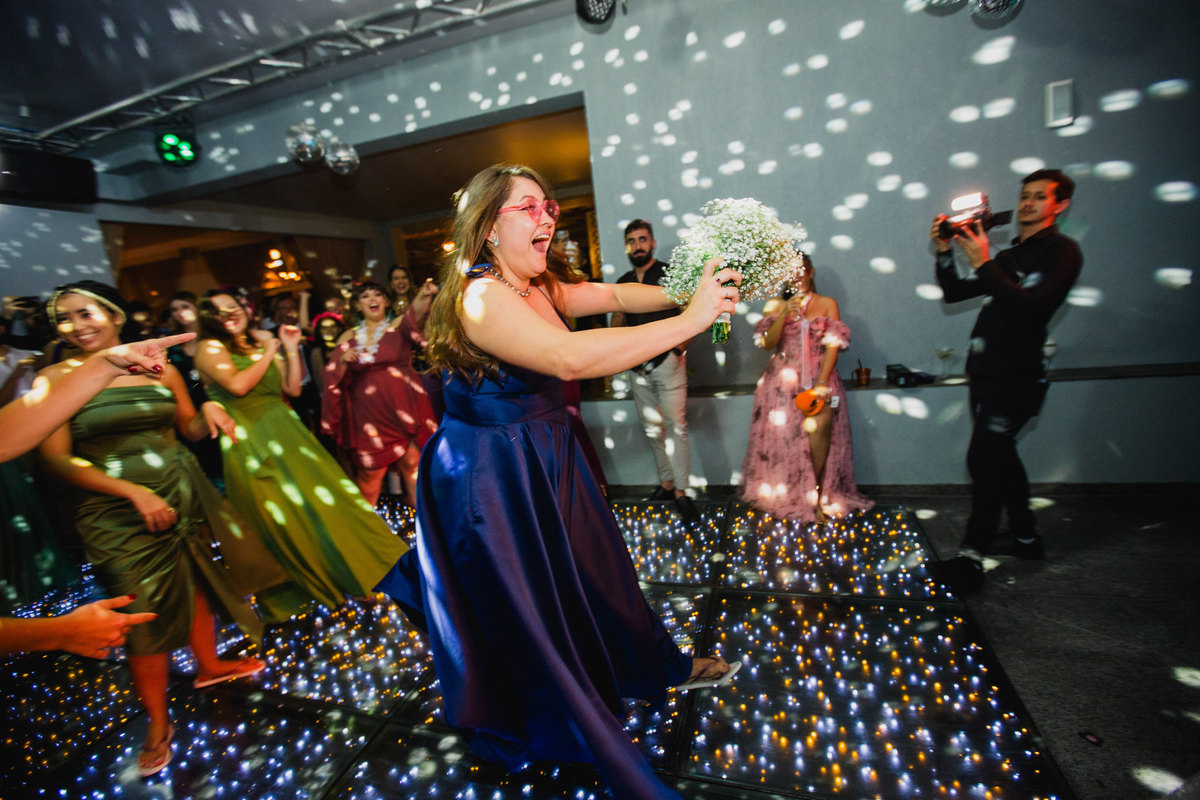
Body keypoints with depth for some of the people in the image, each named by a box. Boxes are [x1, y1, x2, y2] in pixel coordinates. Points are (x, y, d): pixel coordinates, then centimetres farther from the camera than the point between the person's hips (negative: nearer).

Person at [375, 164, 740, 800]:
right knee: (524, 599, 11)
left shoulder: (541, 286, 3)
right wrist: (688, 321, -37)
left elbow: (615, 294, 4)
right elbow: (569, 357, -40)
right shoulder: (481, 297, -26)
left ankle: (659, 666, 47)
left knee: (595, 565, 22)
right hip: (492, 477, -8)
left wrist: (687, 291, -13)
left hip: (548, 457, 8)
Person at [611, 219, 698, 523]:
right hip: (637, 366, 5)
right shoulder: (623, 282, 13)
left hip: (667, 361, -5)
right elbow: (617, 322, 18)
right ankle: (665, 483, 24)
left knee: (675, 426, -8)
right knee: (652, 428, 11)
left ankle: (681, 492, 0)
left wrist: (682, 342, -21)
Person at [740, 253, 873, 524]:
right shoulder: (776, 305, 10)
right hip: (783, 380, 1)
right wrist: (784, 314, -13)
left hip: (819, 377, -1)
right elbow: (768, 343, 0)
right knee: (783, 434, -7)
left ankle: (817, 494, -5)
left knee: (819, 426, -21)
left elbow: (833, 346, -1)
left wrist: (821, 384, -12)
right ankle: (786, 496, 7)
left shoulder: (827, 304, 7)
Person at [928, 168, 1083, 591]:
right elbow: (954, 293, 17)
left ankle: (971, 559, -8)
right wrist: (945, 254, 2)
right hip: (986, 373, 9)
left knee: (983, 458, -13)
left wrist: (983, 263, -23)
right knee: (999, 456, 16)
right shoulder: (1010, 255, 20)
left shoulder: (1061, 250, -4)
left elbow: (1029, 305, -20)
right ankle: (1026, 537, 31)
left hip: (1015, 377, -9)